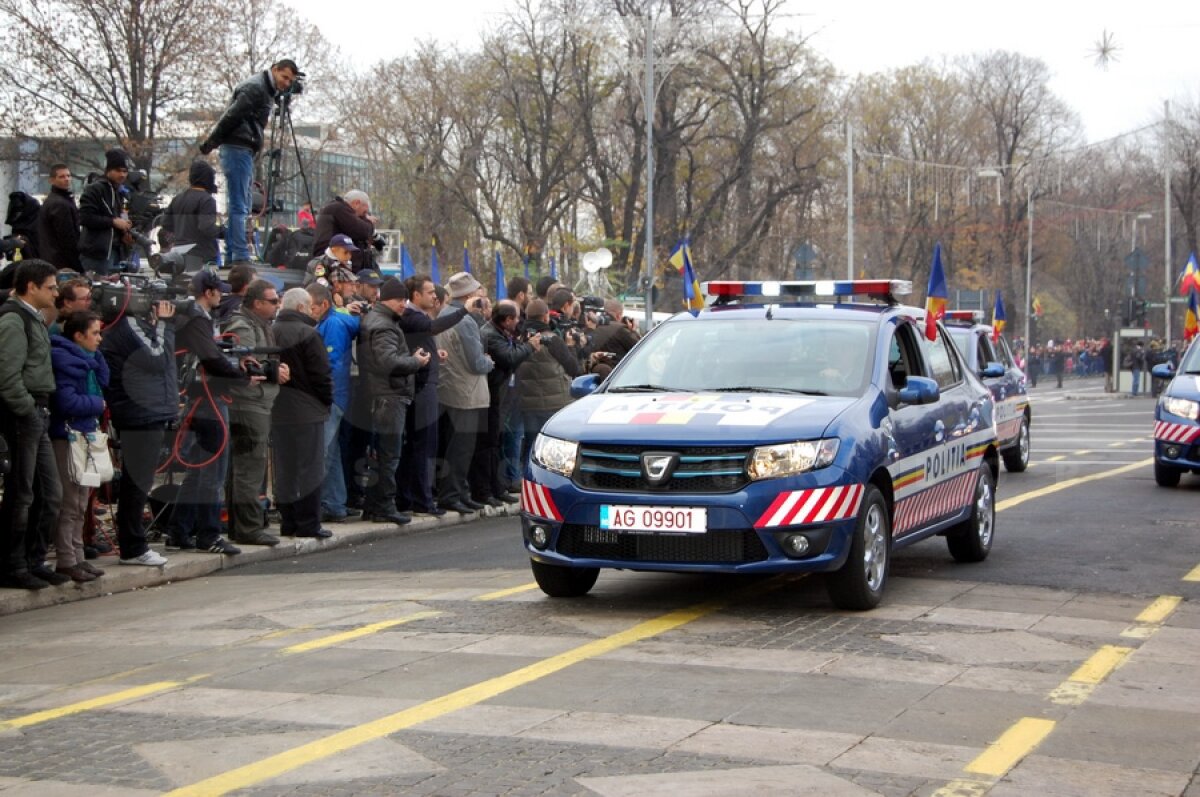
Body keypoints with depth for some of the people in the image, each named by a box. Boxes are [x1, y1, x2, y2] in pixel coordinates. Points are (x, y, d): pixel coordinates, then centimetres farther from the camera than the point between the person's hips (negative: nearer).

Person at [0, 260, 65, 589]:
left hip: (37, 416, 10)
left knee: (50, 493, 13)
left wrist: (41, 412, 9)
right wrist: (28, 411, -16)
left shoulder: (34, 319, 16)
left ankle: (34, 561, 21)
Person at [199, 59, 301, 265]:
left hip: (245, 150, 10)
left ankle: (232, 256, 13)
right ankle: (240, 256, -15)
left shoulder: (268, 90, 19)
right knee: (238, 206, -12)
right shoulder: (255, 87, -12)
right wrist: (210, 143, -12)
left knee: (240, 206, 10)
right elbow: (231, 116, -15)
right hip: (237, 149, -10)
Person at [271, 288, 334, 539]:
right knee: (309, 468, 0)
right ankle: (308, 524, 1)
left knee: (284, 468, 12)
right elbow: (321, 374, -13)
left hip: (277, 411, 6)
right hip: (307, 411, -6)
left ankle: (288, 522, 18)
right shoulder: (307, 333, -13)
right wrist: (327, 400, 1)